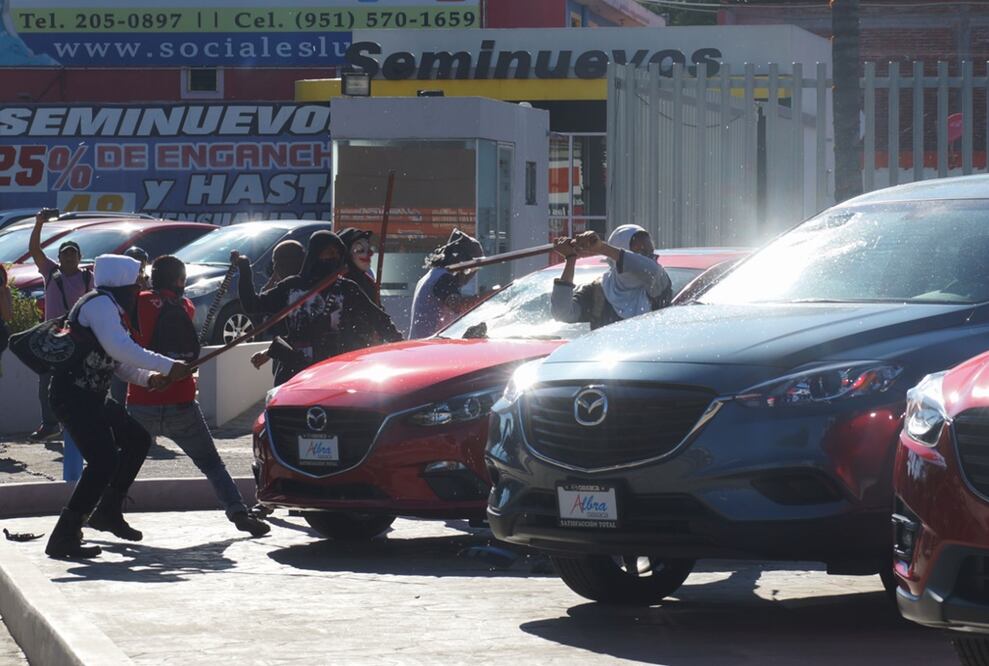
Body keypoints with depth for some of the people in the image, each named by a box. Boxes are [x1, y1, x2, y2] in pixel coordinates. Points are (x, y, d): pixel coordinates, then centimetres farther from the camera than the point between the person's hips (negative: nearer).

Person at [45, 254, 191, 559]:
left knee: (137, 439, 19)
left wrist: (148, 378, 2)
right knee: (104, 460, -20)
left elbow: (116, 361, 20)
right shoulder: (100, 304, -15)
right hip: (73, 395, -11)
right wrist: (168, 367, -26)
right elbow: (120, 348, -29)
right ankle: (64, 537, -20)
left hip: (92, 396, 11)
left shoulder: (109, 307, 18)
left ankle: (108, 511, 29)